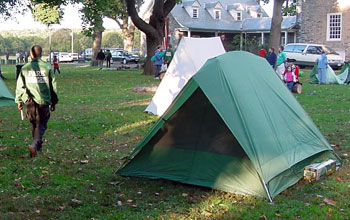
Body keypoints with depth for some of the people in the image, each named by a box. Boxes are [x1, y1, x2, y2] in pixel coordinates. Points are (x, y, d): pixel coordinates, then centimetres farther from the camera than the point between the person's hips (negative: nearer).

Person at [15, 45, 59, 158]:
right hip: (44, 102, -2)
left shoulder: (25, 68, 0)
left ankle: (38, 145, 32)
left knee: (34, 124, 19)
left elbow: (20, 86, 5)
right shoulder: (47, 68, -3)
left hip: (30, 102, 2)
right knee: (42, 124, 6)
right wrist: (54, 102, 12)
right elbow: (53, 86, 2)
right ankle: (35, 144, -17)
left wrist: (19, 101, 16)